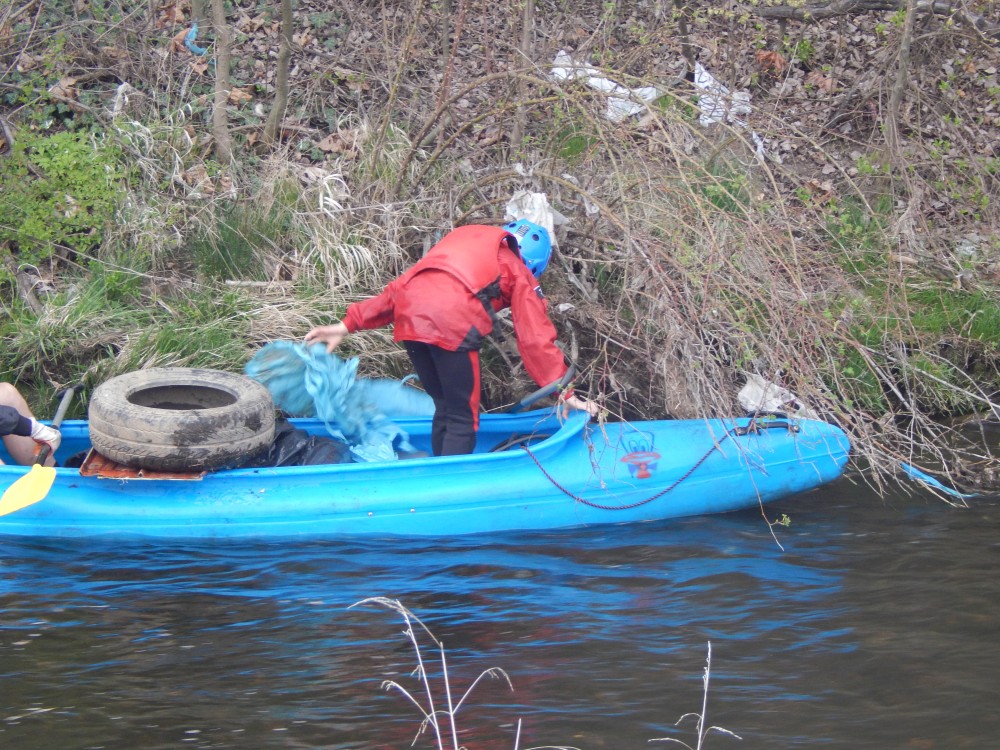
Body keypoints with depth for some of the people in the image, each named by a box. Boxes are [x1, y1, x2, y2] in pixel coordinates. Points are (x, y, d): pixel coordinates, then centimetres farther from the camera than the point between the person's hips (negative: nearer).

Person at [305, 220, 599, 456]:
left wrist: (349, 324, 30)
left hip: (409, 317, 6)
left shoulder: (463, 242, 39)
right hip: (452, 323, -5)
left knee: (444, 409, 21)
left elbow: (401, 285, 32)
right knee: (463, 419, 8)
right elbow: (536, 340, 18)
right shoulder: (521, 276, 25)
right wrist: (565, 392, 23)